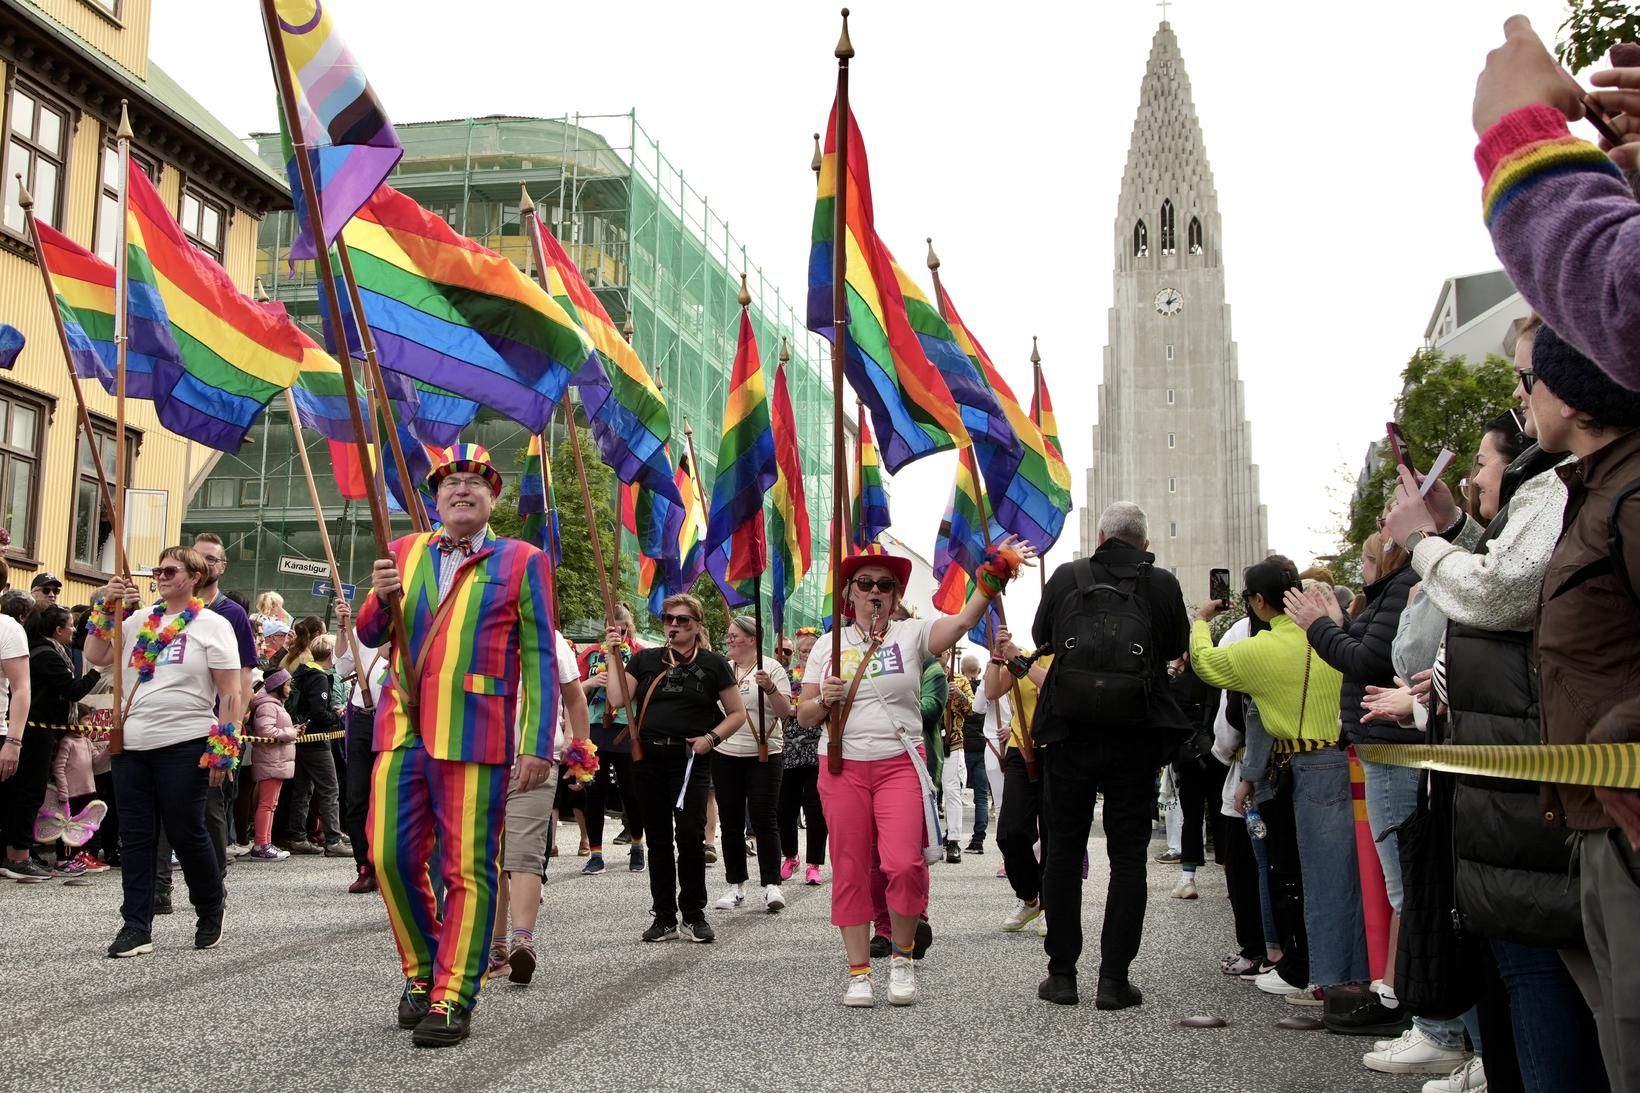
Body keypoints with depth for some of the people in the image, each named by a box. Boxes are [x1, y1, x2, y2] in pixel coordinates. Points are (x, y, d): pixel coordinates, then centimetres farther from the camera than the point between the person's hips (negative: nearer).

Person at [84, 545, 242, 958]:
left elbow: (230, 692, -5)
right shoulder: (139, 620, 12)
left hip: (184, 746, -5)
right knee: (135, 836, 5)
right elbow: (95, 656, 11)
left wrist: (223, 749, -12)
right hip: (132, 745, 5)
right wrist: (107, 607, 3)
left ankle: (211, 910, 23)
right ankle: (136, 926, 10)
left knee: (186, 832, 2)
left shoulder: (212, 625, -2)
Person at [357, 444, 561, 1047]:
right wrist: (381, 596, -6)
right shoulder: (405, 552, 16)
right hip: (402, 727, 4)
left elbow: (540, 659, 1)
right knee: (392, 857, 4)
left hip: (475, 735, -4)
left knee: (468, 868, -2)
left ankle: (452, 999, 6)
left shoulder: (522, 562, 5)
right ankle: (421, 971, 24)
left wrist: (538, 745, -7)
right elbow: (371, 636, 17)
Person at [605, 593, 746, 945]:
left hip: (689, 759, -3)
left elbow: (737, 713, 8)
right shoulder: (645, 659, 11)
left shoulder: (713, 664, 5)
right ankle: (664, 917, 15)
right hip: (648, 757, 3)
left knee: (690, 834, -11)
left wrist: (711, 737, -7)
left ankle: (694, 915, 5)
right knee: (658, 838, 7)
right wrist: (613, 655, -3)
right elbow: (618, 698, 0)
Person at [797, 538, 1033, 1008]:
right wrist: (824, 700, -12)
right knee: (850, 871, 4)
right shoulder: (827, 647, 9)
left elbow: (961, 622, -18)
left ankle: (902, 956, 9)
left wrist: (991, 577, -32)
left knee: (904, 864, -15)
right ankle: (859, 971, 16)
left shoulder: (911, 634, 2)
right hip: (843, 770, 2)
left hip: (900, 766, -2)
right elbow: (805, 715, 10)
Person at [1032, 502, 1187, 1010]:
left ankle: (1061, 973, 12)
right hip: (1135, 739, -1)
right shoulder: (1162, 585, -4)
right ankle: (1114, 978, 5)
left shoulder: (1066, 578, -2)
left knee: (1063, 851, 10)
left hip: (1069, 734, 1)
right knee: (1127, 857, 6)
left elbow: (1041, 637, 14)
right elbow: (1177, 648, 12)